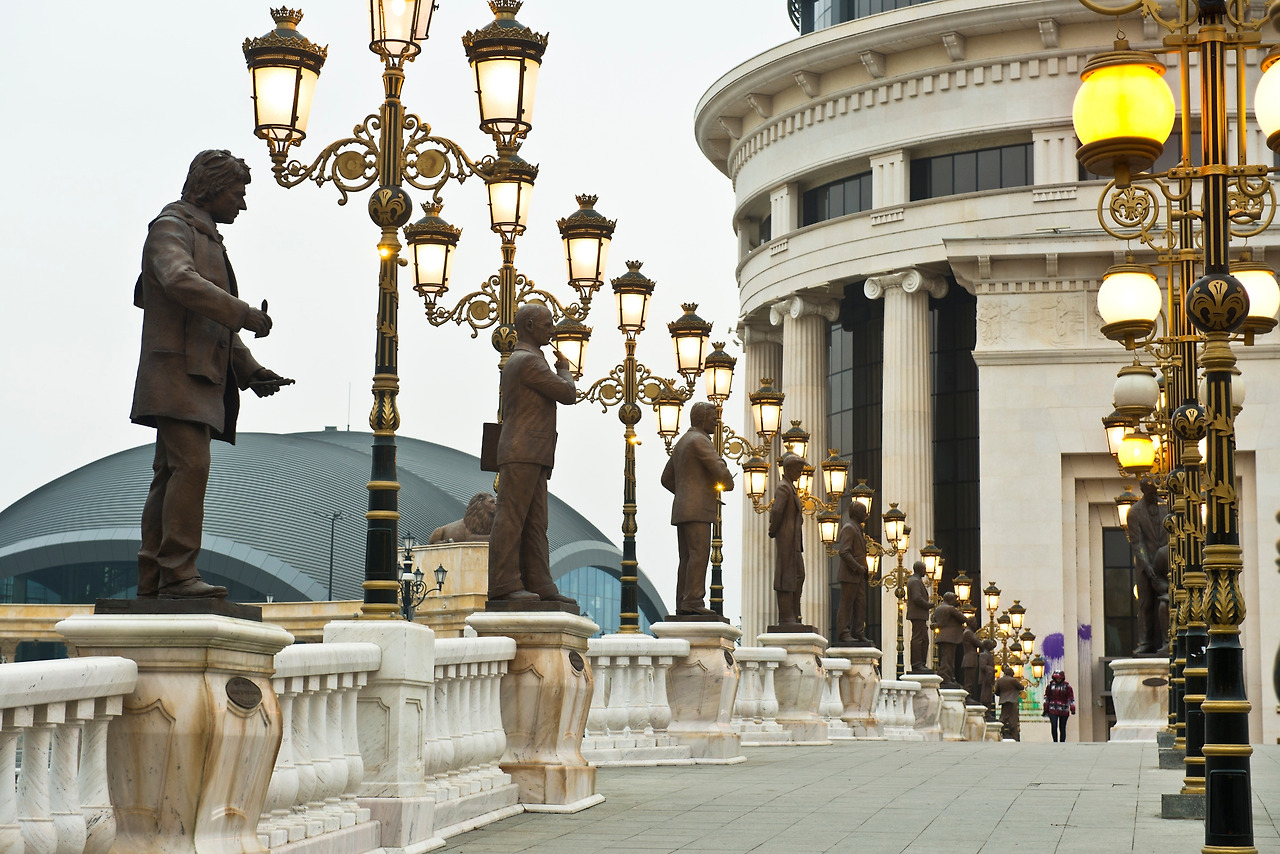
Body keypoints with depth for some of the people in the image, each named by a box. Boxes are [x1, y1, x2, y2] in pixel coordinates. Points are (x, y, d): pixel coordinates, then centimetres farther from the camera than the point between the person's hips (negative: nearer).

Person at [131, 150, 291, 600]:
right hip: (176, 369, -10)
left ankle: (152, 580, 2)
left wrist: (251, 370, 16)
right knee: (191, 465, -19)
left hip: (200, 376, 10)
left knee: (170, 473, 4)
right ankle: (178, 572, -22)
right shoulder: (170, 228, -2)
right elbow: (180, 282, -24)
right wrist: (247, 315, -22)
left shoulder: (208, 240, 28)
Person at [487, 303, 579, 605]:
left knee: (535, 524, 3)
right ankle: (504, 584, -17)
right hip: (522, 453, -10)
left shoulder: (514, 362, 25)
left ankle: (539, 585, -1)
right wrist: (564, 369, 11)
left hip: (532, 459, 10)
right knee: (510, 518, -13)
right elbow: (568, 394, -9)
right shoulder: (529, 361, -8)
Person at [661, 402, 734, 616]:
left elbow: (666, 479, 25)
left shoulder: (681, 443, 22)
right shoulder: (700, 440, -8)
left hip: (681, 509, 10)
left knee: (687, 558, 6)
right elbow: (720, 470, -17)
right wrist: (728, 484, 7)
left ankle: (683, 605, 2)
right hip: (697, 510, -10)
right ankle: (693, 602, -21)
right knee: (699, 554, -14)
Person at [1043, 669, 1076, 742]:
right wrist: (1045, 709, 10)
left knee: (1062, 728, 5)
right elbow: (1046, 697, 12)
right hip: (1053, 710, 0)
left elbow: (1071, 697, 2)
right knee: (1054, 726, -14)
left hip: (1064, 711, 0)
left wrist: (1072, 709, -6)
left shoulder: (1067, 685, 2)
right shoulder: (1050, 685, 6)